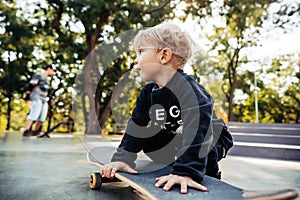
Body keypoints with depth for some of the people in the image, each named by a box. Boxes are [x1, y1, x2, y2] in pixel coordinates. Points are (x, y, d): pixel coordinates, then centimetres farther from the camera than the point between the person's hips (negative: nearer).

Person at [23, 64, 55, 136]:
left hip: (44, 100, 9)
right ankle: (26, 131, -26)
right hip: (37, 99, -9)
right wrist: (27, 95, -20)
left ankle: (35, 132, 9)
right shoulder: (38, 76, -2)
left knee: (42, 117, 1)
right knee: (34, 114, -20)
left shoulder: (46, 79, 24)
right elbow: (30, 86, -11)